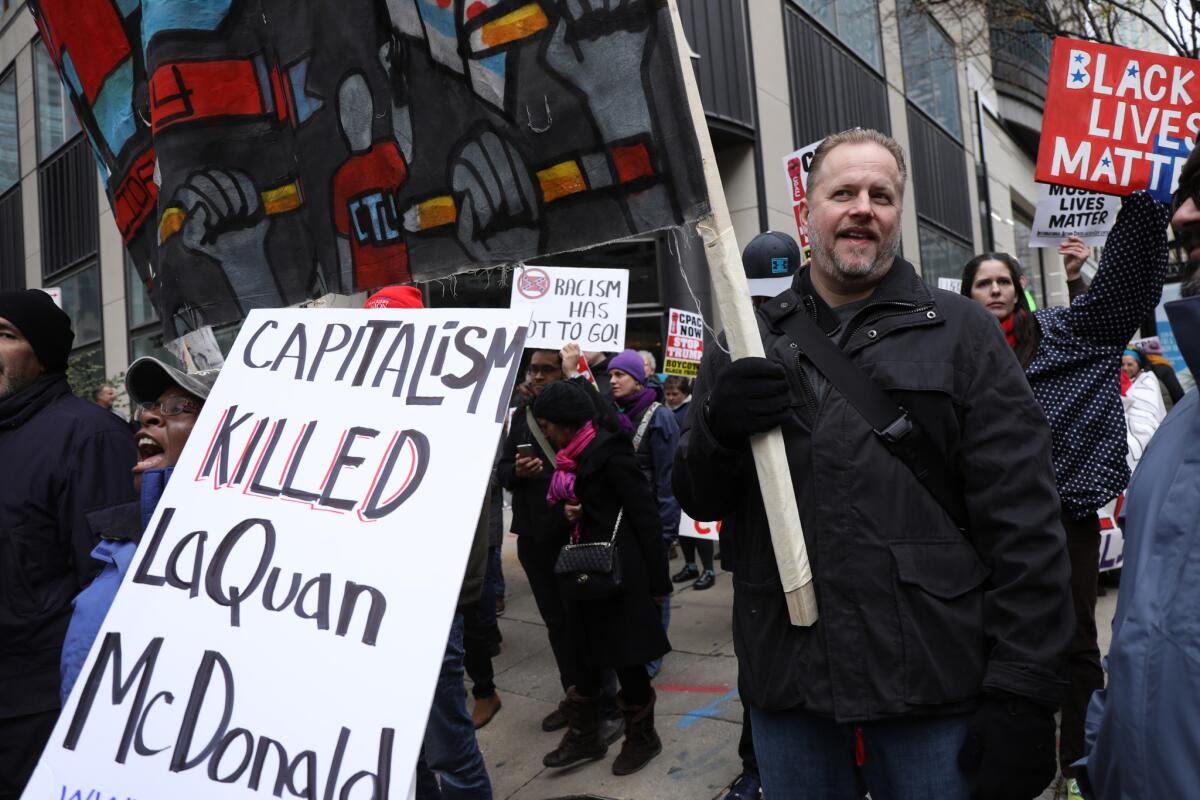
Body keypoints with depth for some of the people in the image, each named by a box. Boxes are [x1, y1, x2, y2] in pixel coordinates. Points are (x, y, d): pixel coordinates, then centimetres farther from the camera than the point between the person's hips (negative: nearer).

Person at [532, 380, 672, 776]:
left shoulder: (609, 449, -15)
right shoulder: (571, 457, 9)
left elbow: (644, 514, -16)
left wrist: (658, 579, -15)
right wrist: (568, 512, -5)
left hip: (618, 569, -8)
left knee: (625, 655, 4)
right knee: (586, 653, 15)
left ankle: (642, 737, 23)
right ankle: (585, 735, 29)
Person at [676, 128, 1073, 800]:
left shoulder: (961, 332, 1)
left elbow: (1023, 522, -5)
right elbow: (699, 499, 8)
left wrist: (1023, 694, -10)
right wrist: (718, 427, -14)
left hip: (935, 692, -2)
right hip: (788, 693, 3)